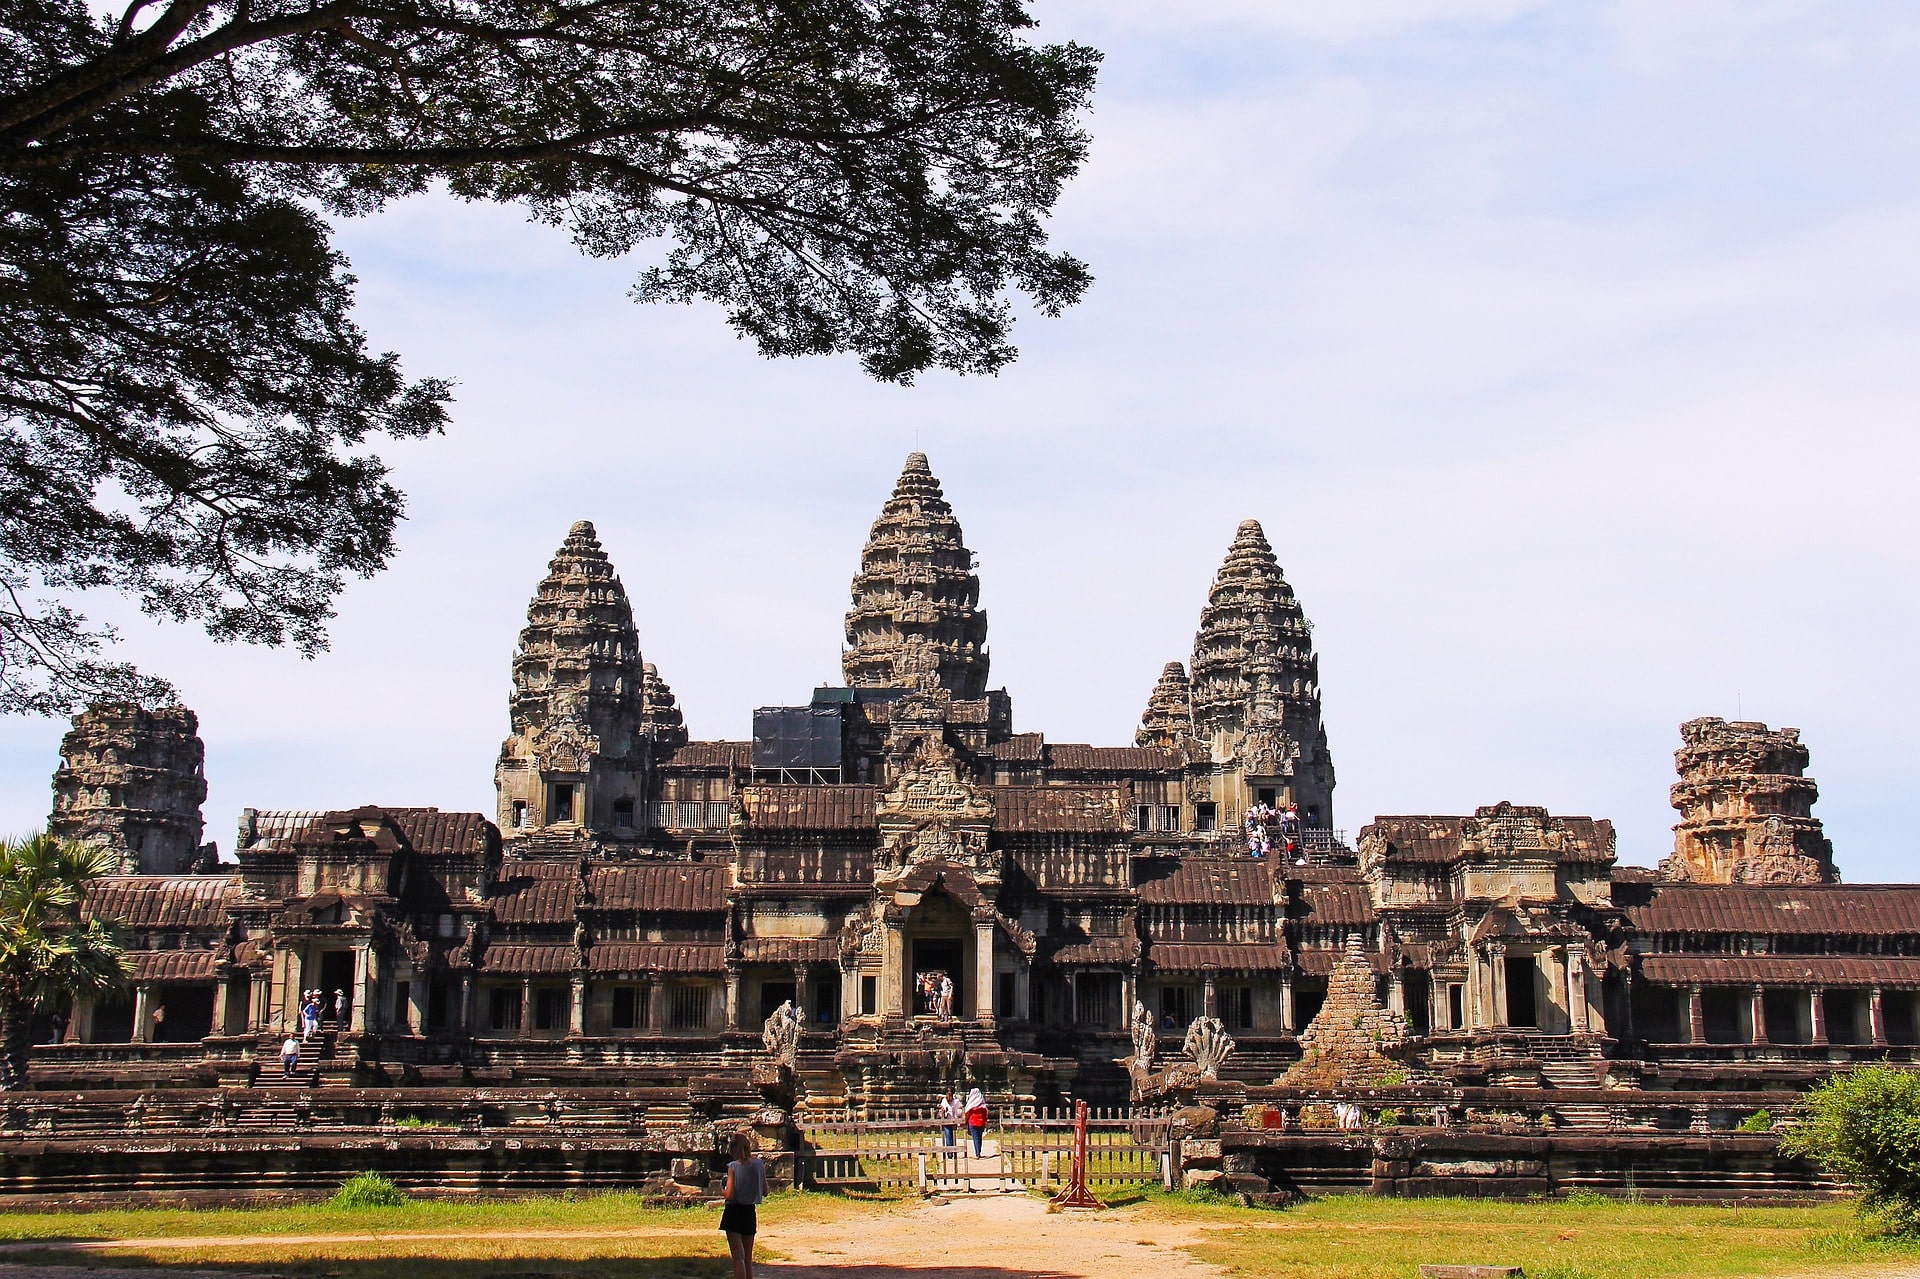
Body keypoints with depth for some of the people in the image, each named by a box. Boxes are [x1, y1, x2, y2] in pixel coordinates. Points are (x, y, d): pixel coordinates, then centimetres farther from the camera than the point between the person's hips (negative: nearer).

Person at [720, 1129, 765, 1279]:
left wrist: (722, 1189, 5)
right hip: (750, 1212, 4)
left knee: (738, 1257, -5)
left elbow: (729, 1195, -16)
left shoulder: (733, 1167, -13)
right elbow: (765, 1192, 4)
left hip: (734, 1212, -4)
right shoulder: (759, 1165, -2)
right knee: (748, 1258, 15)